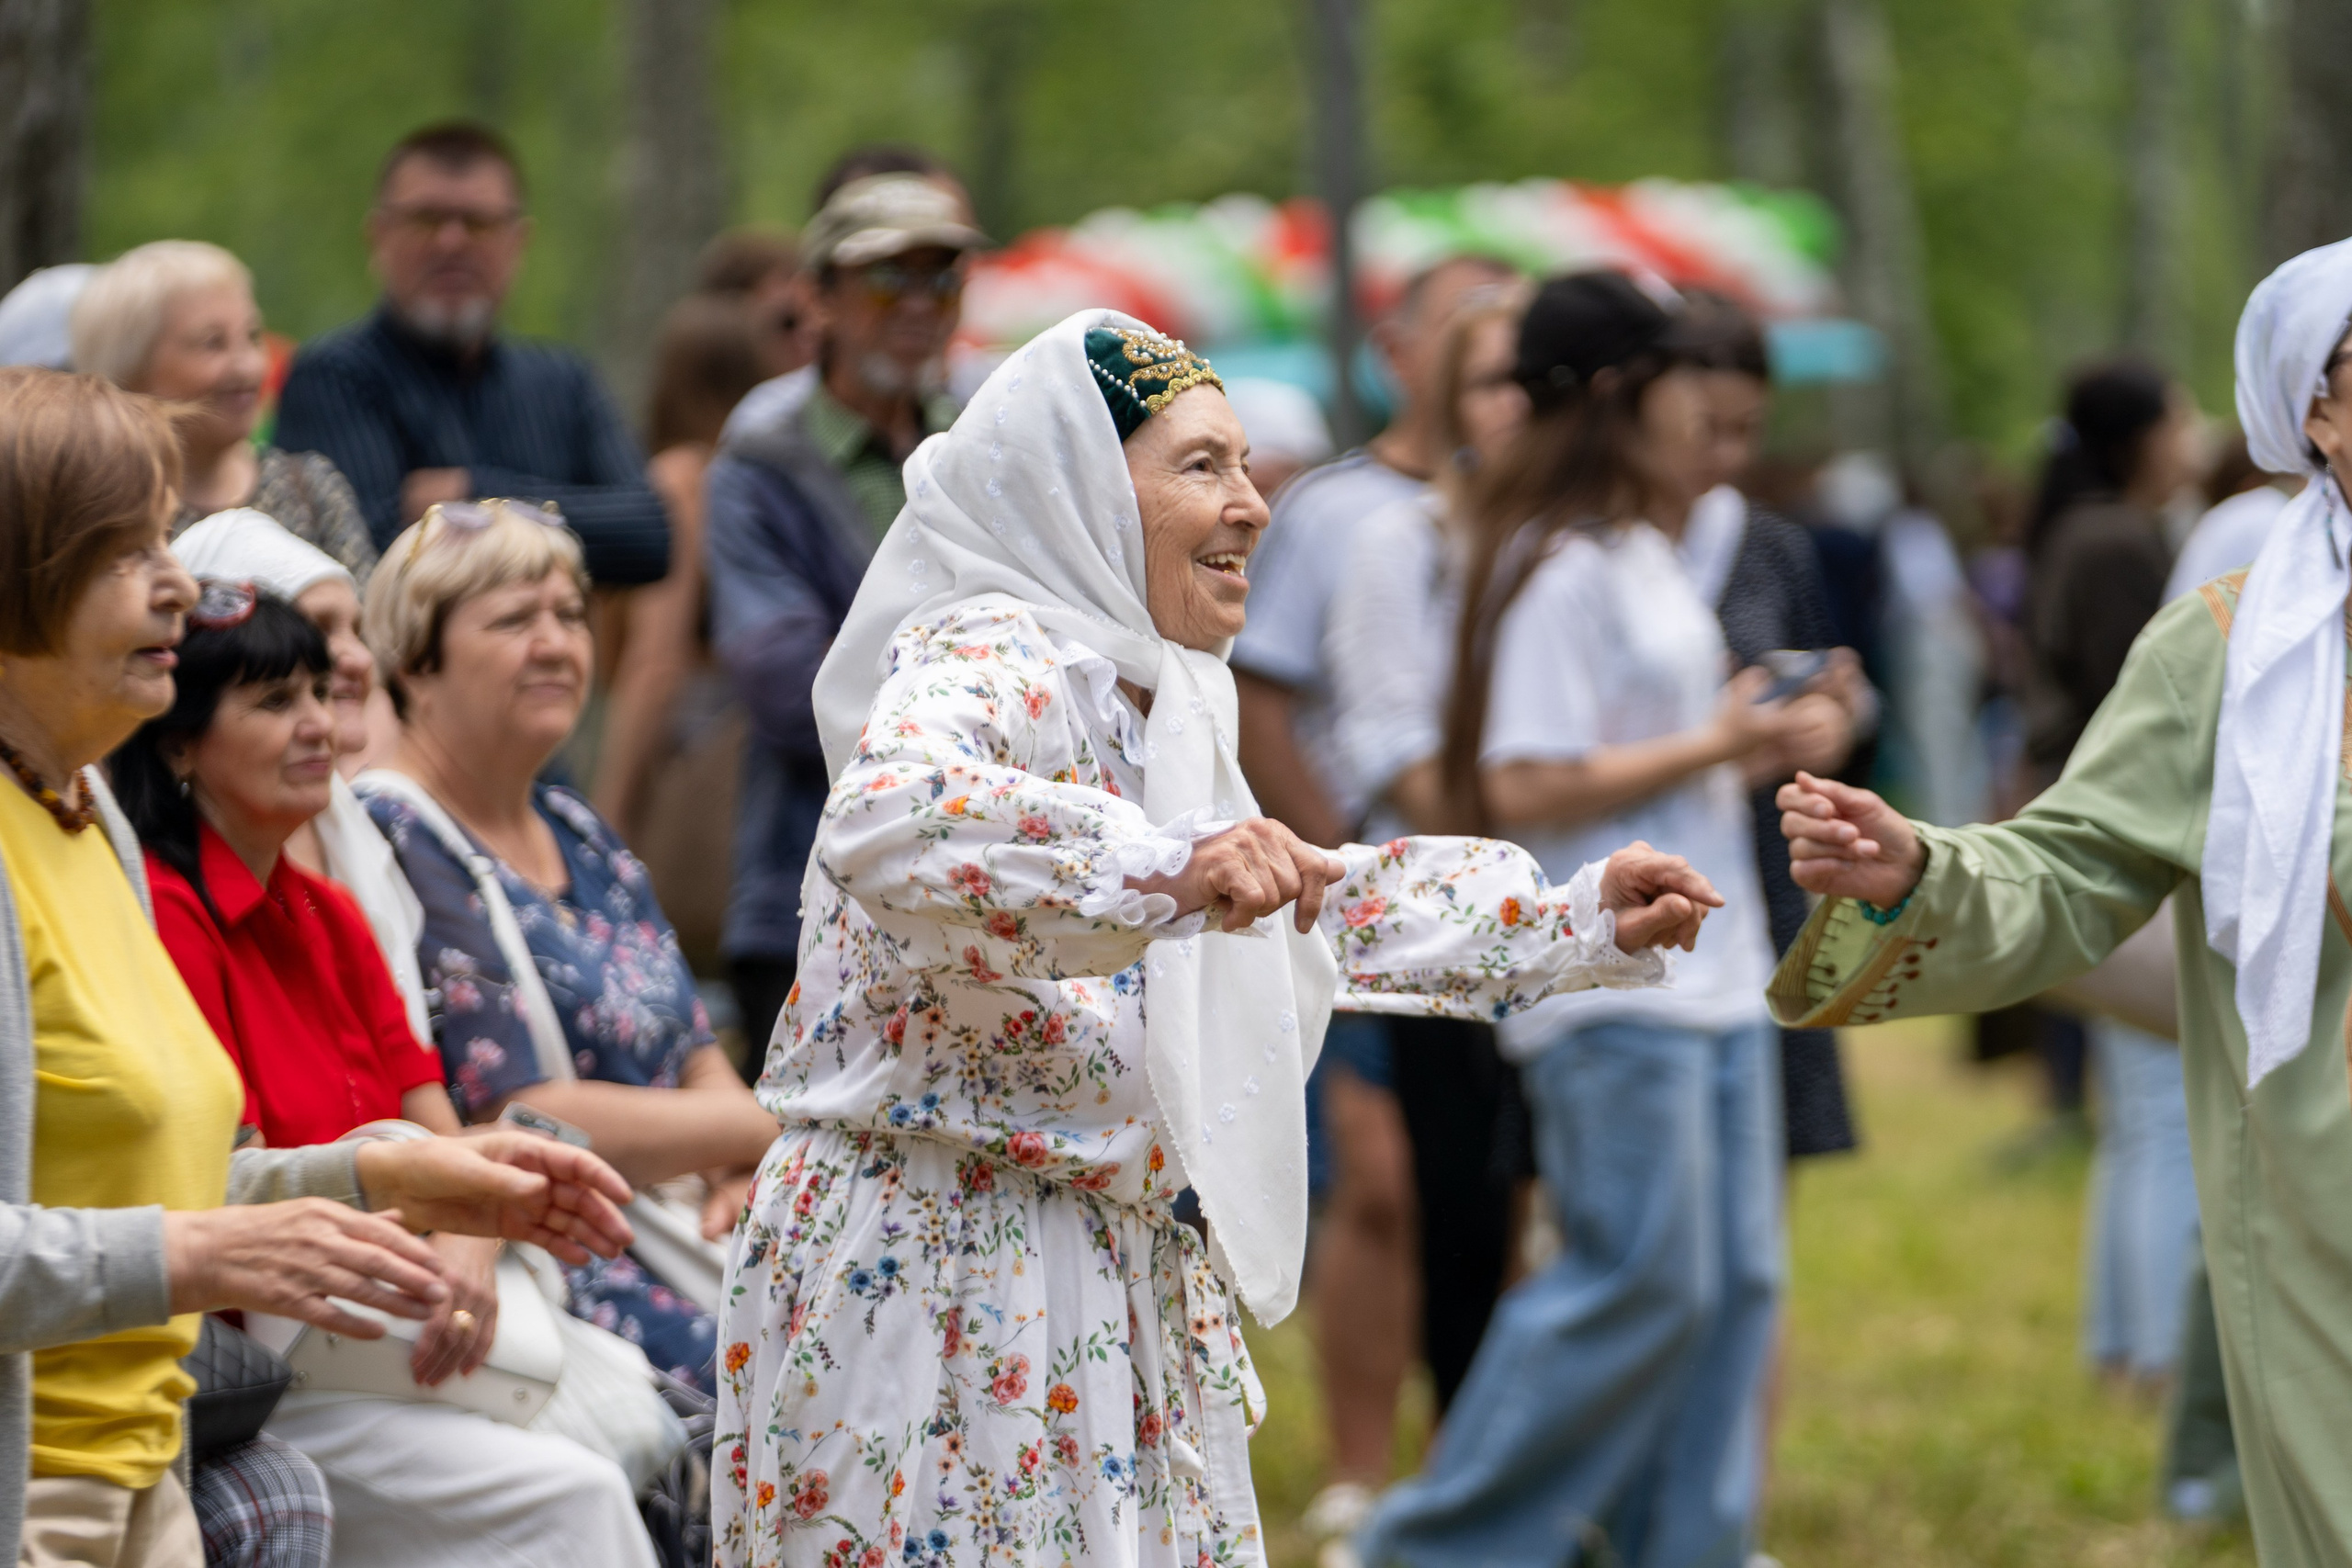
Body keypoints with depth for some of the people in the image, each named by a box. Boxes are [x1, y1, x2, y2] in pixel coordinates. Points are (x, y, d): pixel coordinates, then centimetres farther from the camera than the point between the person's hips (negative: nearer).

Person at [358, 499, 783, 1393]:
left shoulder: (578, 838, 19)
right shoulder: (397, 848, -10)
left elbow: (697, 1058, 19)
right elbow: (523, 1125, -15)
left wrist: (738, 1170, -4)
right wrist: (752, 1130, -5)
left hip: (669, 1229, 9)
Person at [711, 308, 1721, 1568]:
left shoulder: (1151, 700, 17)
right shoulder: (983, 661, -14)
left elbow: (1315, 912, 28)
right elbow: (882, 824, -36)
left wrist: (1579, 922, 22)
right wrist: (1166, 867, -47)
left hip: (1122, 1284, 10)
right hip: (940, 1267, -10)